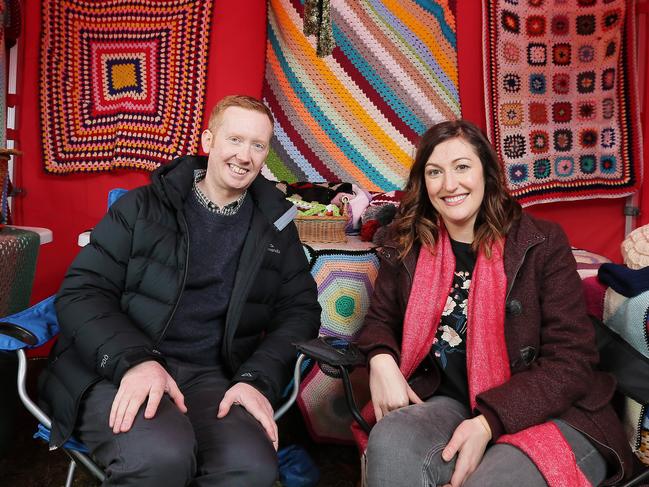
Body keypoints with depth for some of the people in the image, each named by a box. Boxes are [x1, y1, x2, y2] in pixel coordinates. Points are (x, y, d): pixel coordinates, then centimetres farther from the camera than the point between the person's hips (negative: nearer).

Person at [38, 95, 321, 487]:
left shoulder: (276, 224, 13)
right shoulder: (142, 207, 6)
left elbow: (299, 308, 8)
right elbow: (82, 292, 1)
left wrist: (258, 379, -11)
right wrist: (134, 360, -18)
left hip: (213, 377, 2)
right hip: (119, 368, -1)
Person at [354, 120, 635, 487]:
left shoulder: (543, 244, -6)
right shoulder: (408, 250, 4)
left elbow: (572, 361, -10)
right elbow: (381, 318, 14)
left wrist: (488, 422, -23)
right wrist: (382, 359, -12)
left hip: (550, 415, -3)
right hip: (451, 404, 3)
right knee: (389, 442, -28)